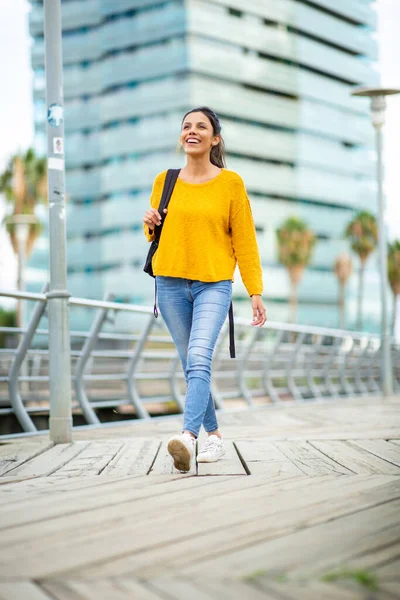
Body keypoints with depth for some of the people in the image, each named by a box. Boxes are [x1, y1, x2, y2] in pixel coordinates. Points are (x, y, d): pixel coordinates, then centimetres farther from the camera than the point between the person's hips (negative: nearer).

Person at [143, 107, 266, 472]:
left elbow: (245, 240, 1)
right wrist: (150, 226, -4)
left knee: (199, 359, -21)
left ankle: (189, 436, -32)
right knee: (191, 364, 7)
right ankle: (214, 435, 19)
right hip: (171, 284, 4)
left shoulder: (230, 183, 1)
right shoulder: (164, 181, 9)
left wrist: (256, 292, -4)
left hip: (214, 284, -3)